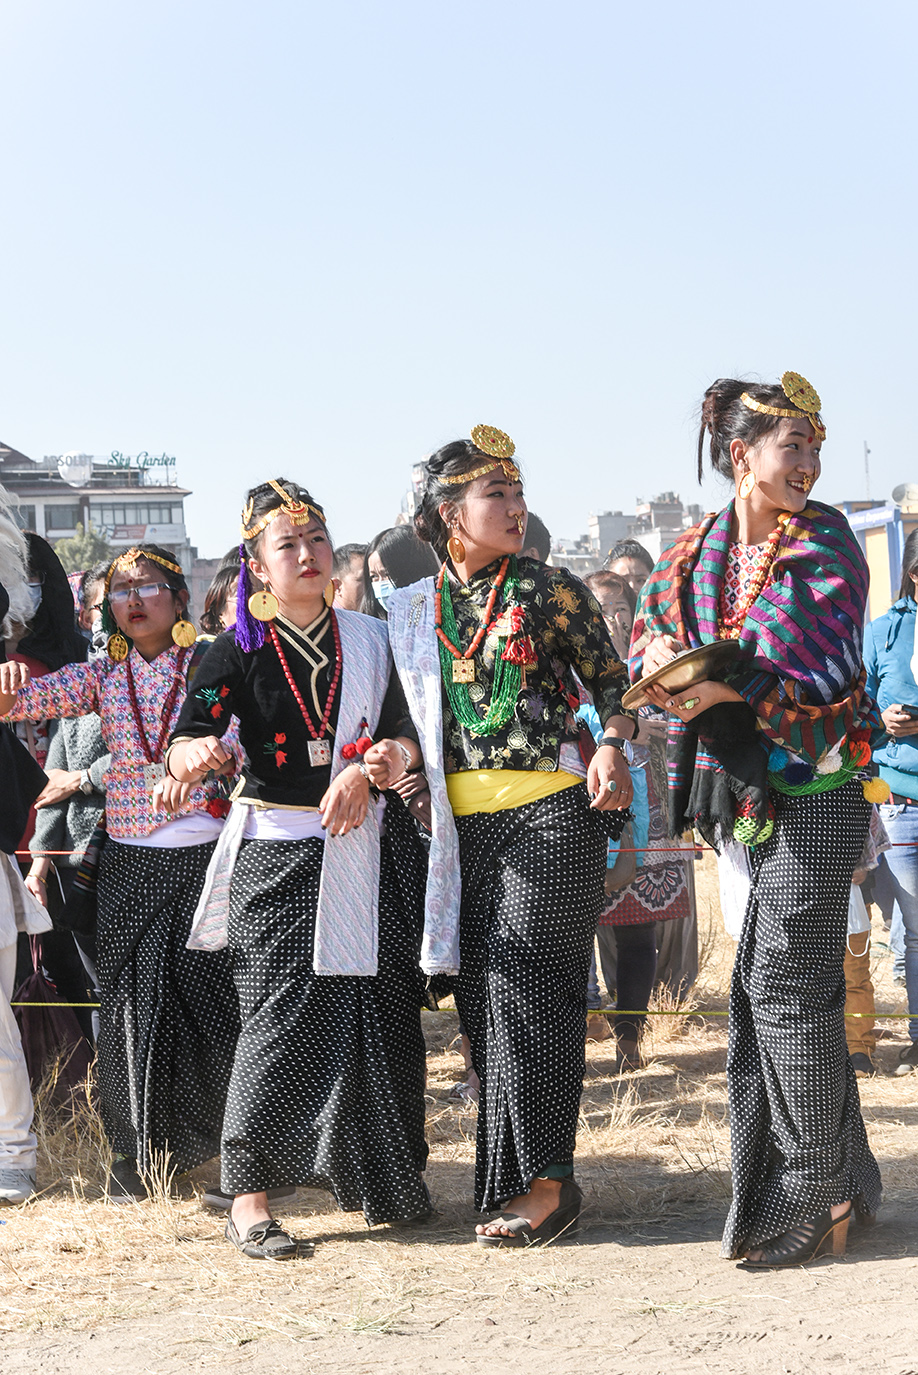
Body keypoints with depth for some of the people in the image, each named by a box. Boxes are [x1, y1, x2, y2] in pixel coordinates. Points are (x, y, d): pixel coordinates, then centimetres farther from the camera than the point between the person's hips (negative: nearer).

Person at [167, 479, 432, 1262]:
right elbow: (185, 747, -12)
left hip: (360, 849, 3)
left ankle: (379, 1175, 21)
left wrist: (368, 768, -14)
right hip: (275, 852, -3)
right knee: (281, 1016, -9)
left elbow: (411, 741, 6)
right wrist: (193, 754, -36)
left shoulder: (370, 641, 8)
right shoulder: (239, 651, -1)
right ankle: (248, 1199, -4)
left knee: (380, 1012, 4)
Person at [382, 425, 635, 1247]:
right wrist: (387, 757, -2)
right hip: (465, 825, 5)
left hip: (551, 814, -4)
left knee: (522, 987, -10)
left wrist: (612, 752, -15)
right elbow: (414, 716, 17)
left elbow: (612, 684, 2)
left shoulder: (550, 591, -1)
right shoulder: (413, 609, 9)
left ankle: (543, 1182, -5)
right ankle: (517, 1174, 14)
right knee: (481, 994, 5)